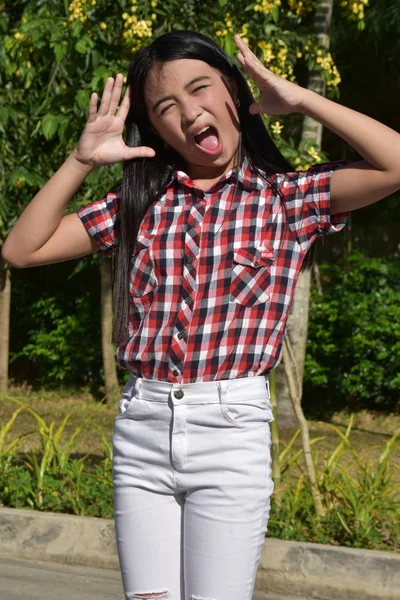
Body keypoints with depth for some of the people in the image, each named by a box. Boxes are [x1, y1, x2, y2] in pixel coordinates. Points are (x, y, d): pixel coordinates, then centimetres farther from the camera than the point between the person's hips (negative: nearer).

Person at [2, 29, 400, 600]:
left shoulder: (289, 197, 0)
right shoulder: (139, 203, 8)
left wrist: (301, 99, -12)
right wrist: (81, 160, -2)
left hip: (231, 427, -3)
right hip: (141, 429, 3)